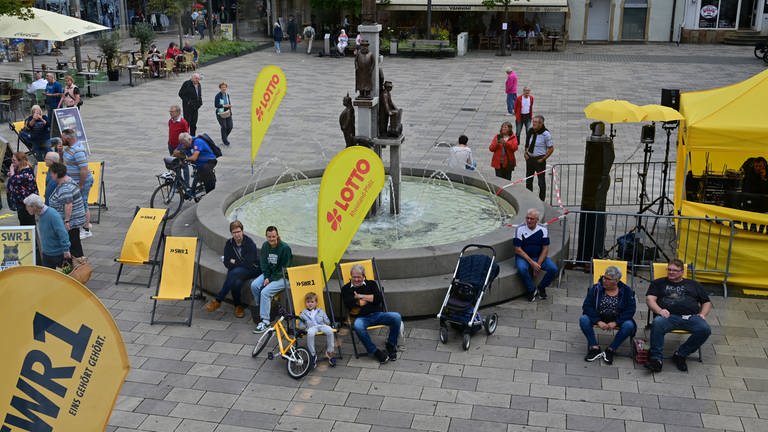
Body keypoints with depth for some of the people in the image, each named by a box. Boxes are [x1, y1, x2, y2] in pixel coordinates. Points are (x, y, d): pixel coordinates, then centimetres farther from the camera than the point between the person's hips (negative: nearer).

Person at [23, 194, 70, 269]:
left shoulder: (52, 215, -24)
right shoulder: (39, 215, 4)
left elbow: (62, 233, -26)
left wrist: (66, 250, -27)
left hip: (59, 254, -9)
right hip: (46, 254, 9)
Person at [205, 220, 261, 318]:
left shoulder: (250, 243, -12)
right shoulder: (229, 243, 4)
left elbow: (249, 263, -18)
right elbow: (226, 263, 1)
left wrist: (235, 262, -7)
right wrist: (240, 263, -16)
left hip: (252, 269, -4)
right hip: (237, 271, 4)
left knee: (234, 273, -34)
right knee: (237, 282, -32)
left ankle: (218, 300, -26)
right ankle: (238, 306, -11)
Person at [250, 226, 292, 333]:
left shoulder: (285, 248, -17)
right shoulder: (265, 246, 3)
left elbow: (284, 268, -16)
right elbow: (264, 263, 9)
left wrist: (270, 279, -17)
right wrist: (266, 277, -7)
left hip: (282, 277, -7)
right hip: (269, 274, 7)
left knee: (265, 292, -26)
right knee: (254, 285, -18)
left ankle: (265, 321, -23)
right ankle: (261, 309, 1)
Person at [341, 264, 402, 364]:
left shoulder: (371, 284, 19)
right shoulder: (346, 289, 15)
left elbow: (379, 298, 1)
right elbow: (348, 303, -5)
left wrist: (361, 296, -2)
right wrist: (370, 298, 0)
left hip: (377, 314, 2)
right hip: (361, 317, -2)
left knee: (396, 317, -24)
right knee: (357, 326, -39)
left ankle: (391, 345, -3)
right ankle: (375, 352, -25)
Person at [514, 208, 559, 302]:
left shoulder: (543, 229, -4)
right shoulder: (520, 229, -11)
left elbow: (545, 249, -3)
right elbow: (517, 249, -13)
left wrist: (538, 264, -15)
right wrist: (532, 262, -19)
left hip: (539, 257, 3)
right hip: (523, 257, -3)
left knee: (553, 269, -22)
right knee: (522, 269, -36)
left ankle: (541, 288, 7)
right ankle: (531, 290, -8)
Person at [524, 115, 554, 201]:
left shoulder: (545, 134, -14)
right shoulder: (530, 132, 2)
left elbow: (551, 149, -9)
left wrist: (543, 159, -11)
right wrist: (526, 153, 5)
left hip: (539, 160, -6)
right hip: (529, 158, 6)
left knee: (541, 181, 2)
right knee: (528, 180, 14)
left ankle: (541, 200, 13)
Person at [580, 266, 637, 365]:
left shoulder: (626, 291, -4)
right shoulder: (596, 288, -5)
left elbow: (630, 310, -10)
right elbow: (587, 306, -11)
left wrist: (616, 322, -22)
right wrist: (598, 321, -24)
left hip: (617, 320, -1)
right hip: (598, 318, 1)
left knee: (629, 325, -31)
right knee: (583, 319, -27)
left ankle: (610, 350, -15)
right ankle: (594, 348, -17)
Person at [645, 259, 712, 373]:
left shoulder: (693, 284, 30)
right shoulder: (659, 283, 25)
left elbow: (707, 302, 28)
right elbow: (650, 299, 10)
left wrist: (702, 314, 6)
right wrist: (659, 310, -11)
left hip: (691, 317, 2)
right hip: (669, 316, -2)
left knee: (705, 329, -30)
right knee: (657, 323, -37)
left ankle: (680, 354, -13)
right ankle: (656, 359, -31)